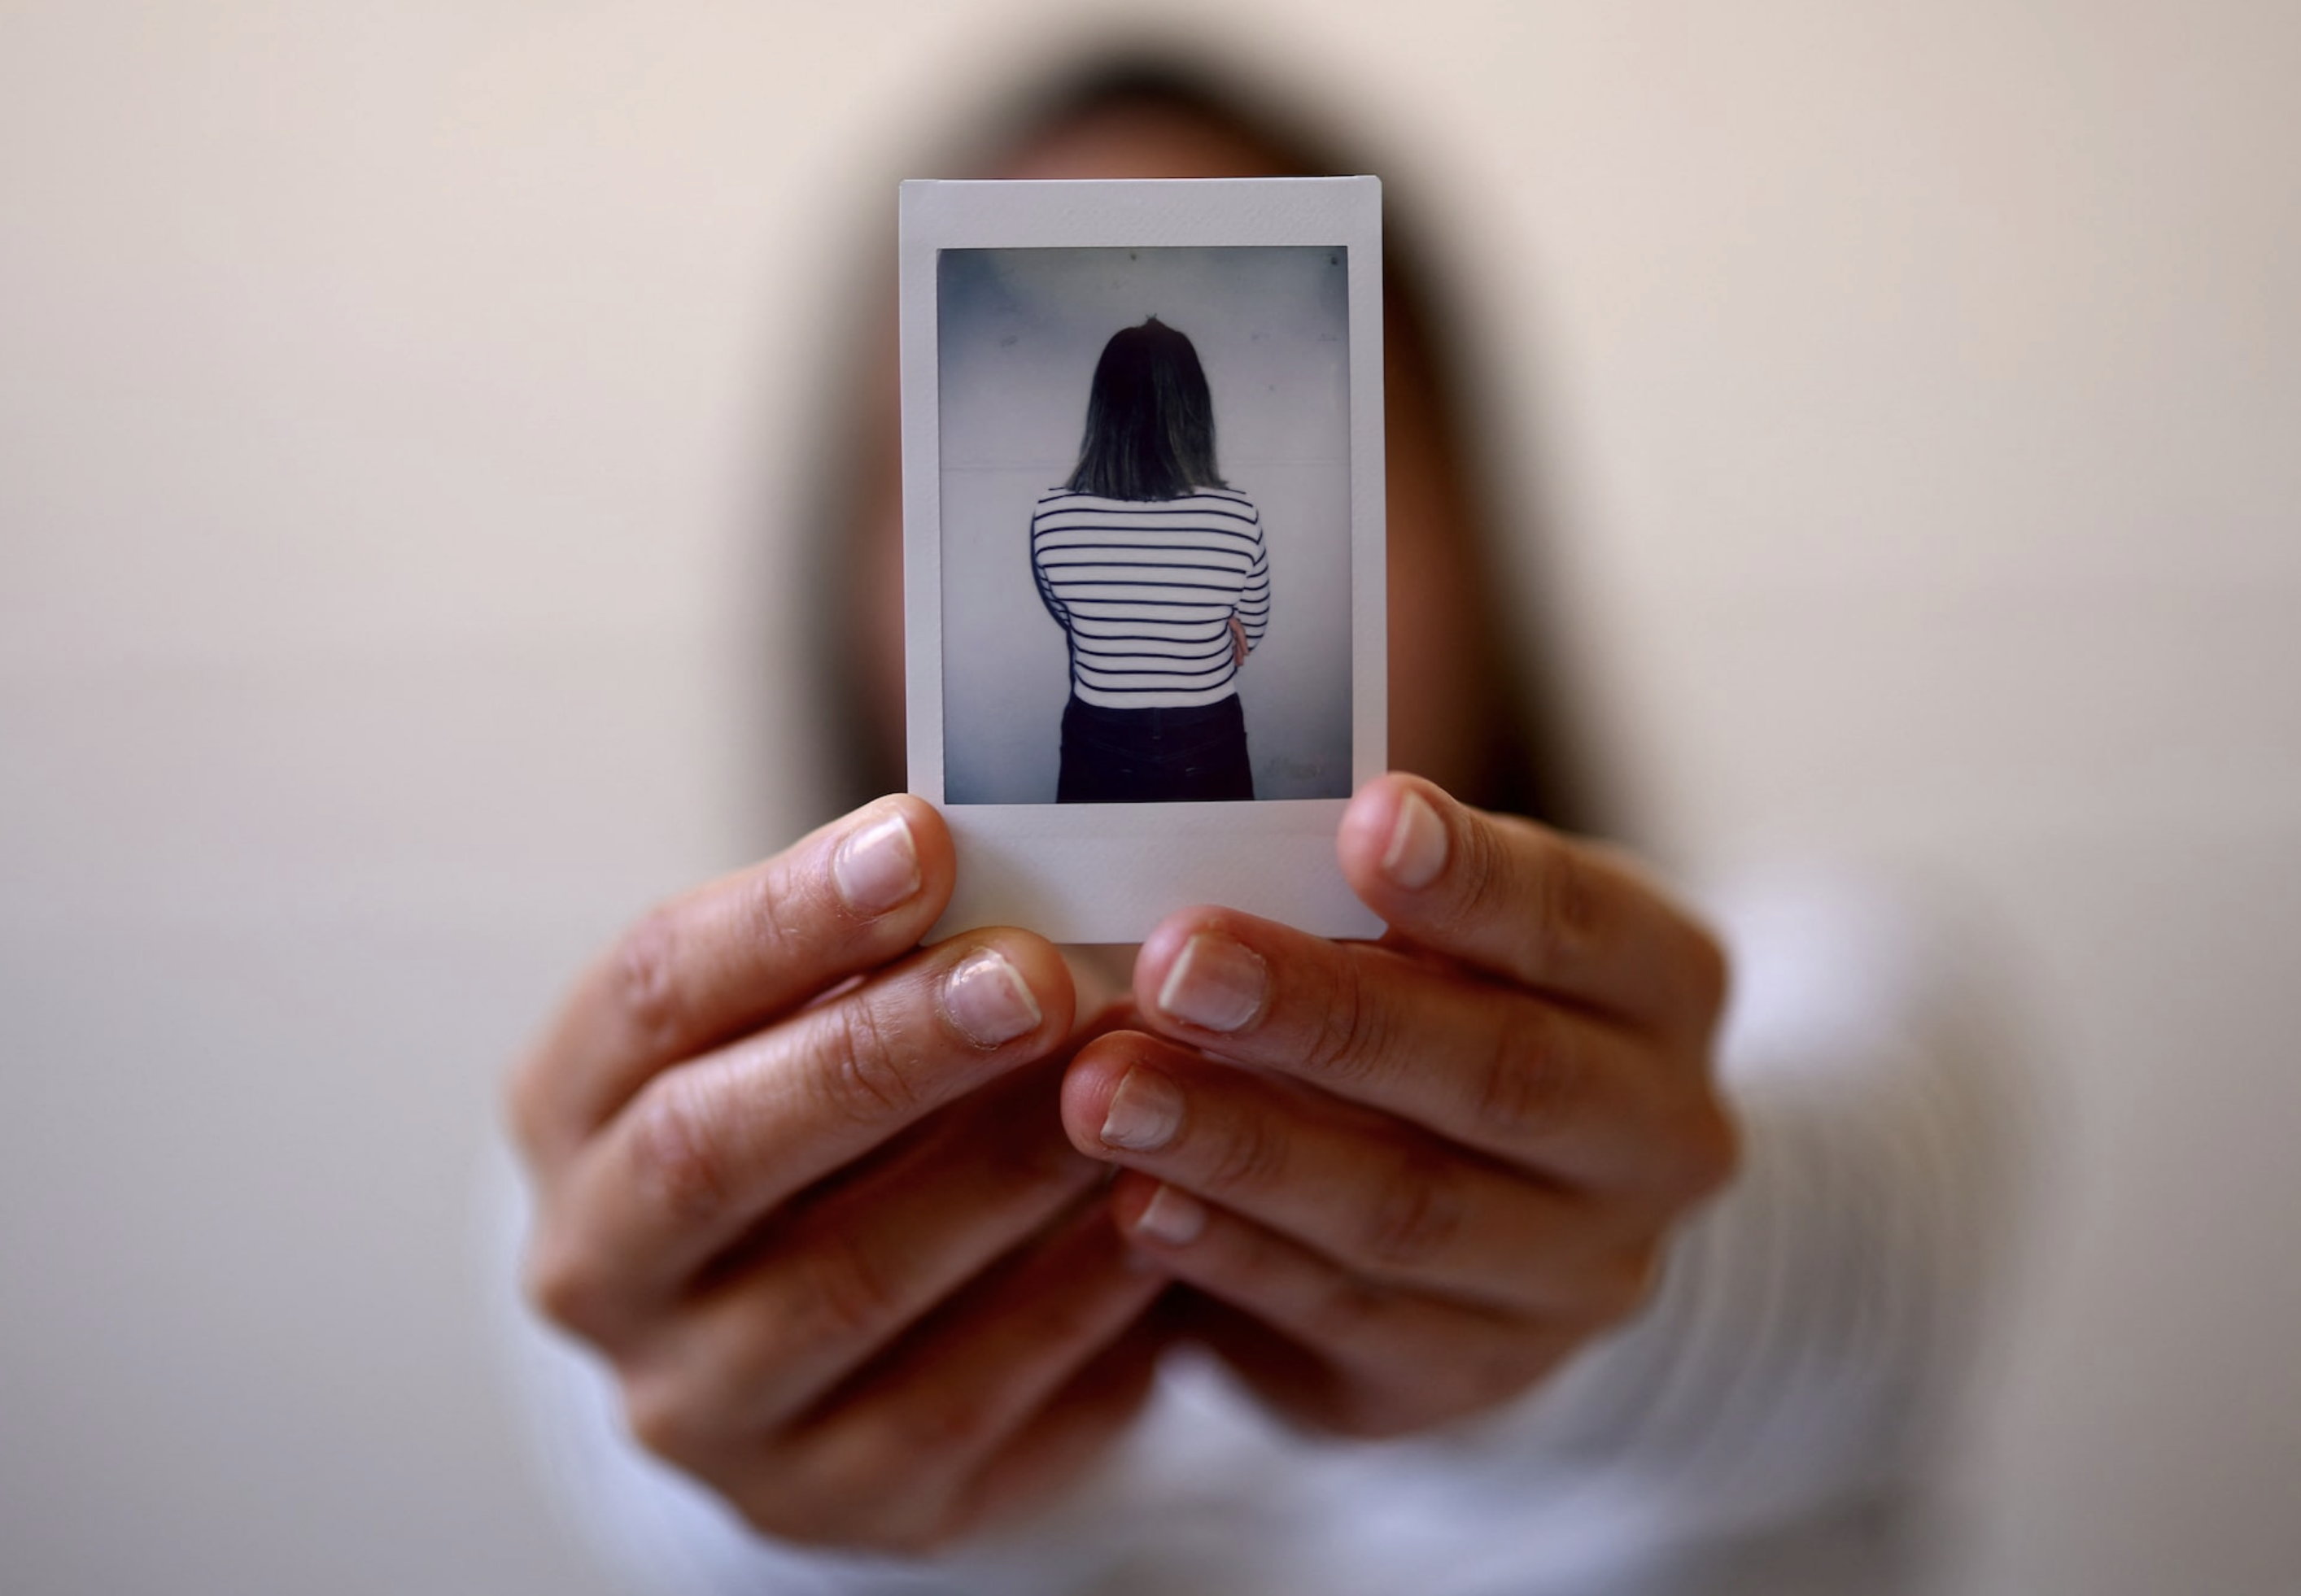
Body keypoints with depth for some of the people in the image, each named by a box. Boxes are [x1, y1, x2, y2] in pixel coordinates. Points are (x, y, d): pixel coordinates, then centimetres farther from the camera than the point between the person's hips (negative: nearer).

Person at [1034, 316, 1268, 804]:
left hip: (1099, 753, 1)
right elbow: (1250, 633, -2)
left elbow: (1075, 623, 1)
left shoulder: (1052, 520, -15)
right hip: (1207, 754, -1)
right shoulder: (1237, 518, -18)